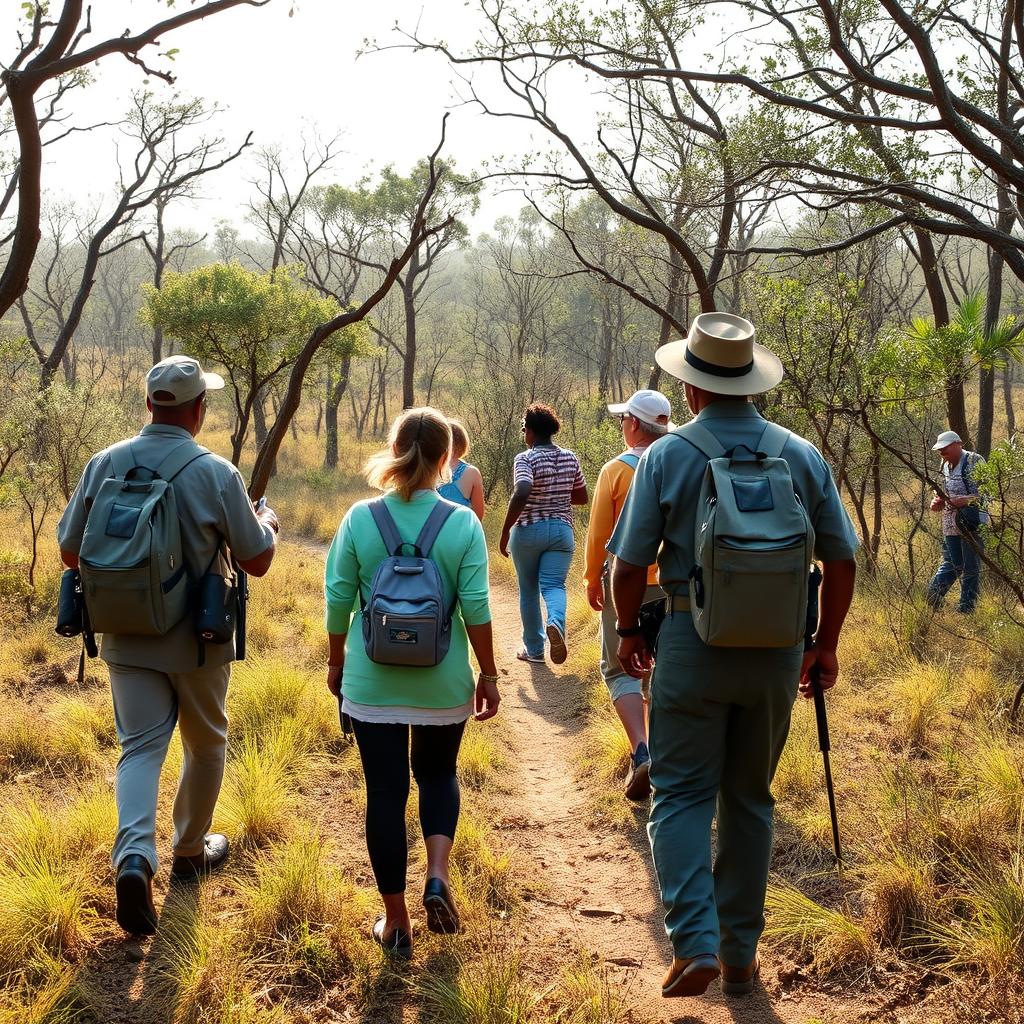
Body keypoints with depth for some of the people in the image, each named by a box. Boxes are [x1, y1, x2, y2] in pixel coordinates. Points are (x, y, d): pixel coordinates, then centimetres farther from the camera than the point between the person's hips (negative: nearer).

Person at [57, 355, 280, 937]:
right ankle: (191, 850, 32)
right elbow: (258, 562, -7)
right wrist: (269, 524, 14)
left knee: (140, 747, 7)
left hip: (127, 637, 2)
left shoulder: (105, 464, -6)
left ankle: (134, 857, -14)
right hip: (198, 640, -2)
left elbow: (70, 553, 1)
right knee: (207, 743, 18)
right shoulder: (216, 473, -15)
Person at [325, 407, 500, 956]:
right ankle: (438, 876, 2)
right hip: (442, 682, 0)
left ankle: (396, 921, 16)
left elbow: (338, 598, -2)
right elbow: (475, 607, -8)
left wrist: (336, 662, 12)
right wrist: (488, 673, 2)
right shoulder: (463, 524, -8)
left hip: (373, 680, 0)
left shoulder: (359, 519, -6)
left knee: (385, 791, 9)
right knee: (438, 773, 23)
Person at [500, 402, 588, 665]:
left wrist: (505, 530, -20)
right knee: (553, 584, -2)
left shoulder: (526, 459, -12)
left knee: (529, 590, 12)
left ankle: (533, 649, 22)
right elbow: (582, 497, 14)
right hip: (562, 531, 3)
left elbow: (521, 494, -28)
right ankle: (556, 622, -35)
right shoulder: (570, 458, 5)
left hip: (528, 531, -3)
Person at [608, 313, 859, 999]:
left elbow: (630, 563, -5)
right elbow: (842, 560, 4)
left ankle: (696, 943, -10)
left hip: (693, 643, -3)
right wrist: (826, 644, 15)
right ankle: (741, 954, 21)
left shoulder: (667, 456, -6)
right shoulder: (802, 456, 2)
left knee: (682, 795, 5)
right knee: (750, 799, 15)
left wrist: (628, 632, 12)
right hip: (777, 651, 3)